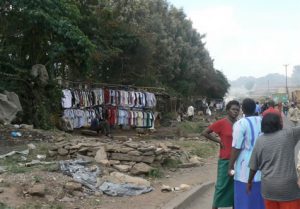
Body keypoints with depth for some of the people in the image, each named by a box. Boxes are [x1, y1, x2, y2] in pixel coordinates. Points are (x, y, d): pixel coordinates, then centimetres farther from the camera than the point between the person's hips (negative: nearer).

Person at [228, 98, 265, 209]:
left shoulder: (241, 124, -16)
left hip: (246, 167, -6)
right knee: (260, 196, 16)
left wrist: (230, 166, -7)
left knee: (245, 198, 4)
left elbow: (236, 148, -16)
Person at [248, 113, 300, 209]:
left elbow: (253, 166, 6)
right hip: (288, 186, -3)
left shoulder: (260, 140, 1)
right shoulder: (288, 134, -8)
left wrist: (249, 181, 19)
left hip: (268, 186, 4)